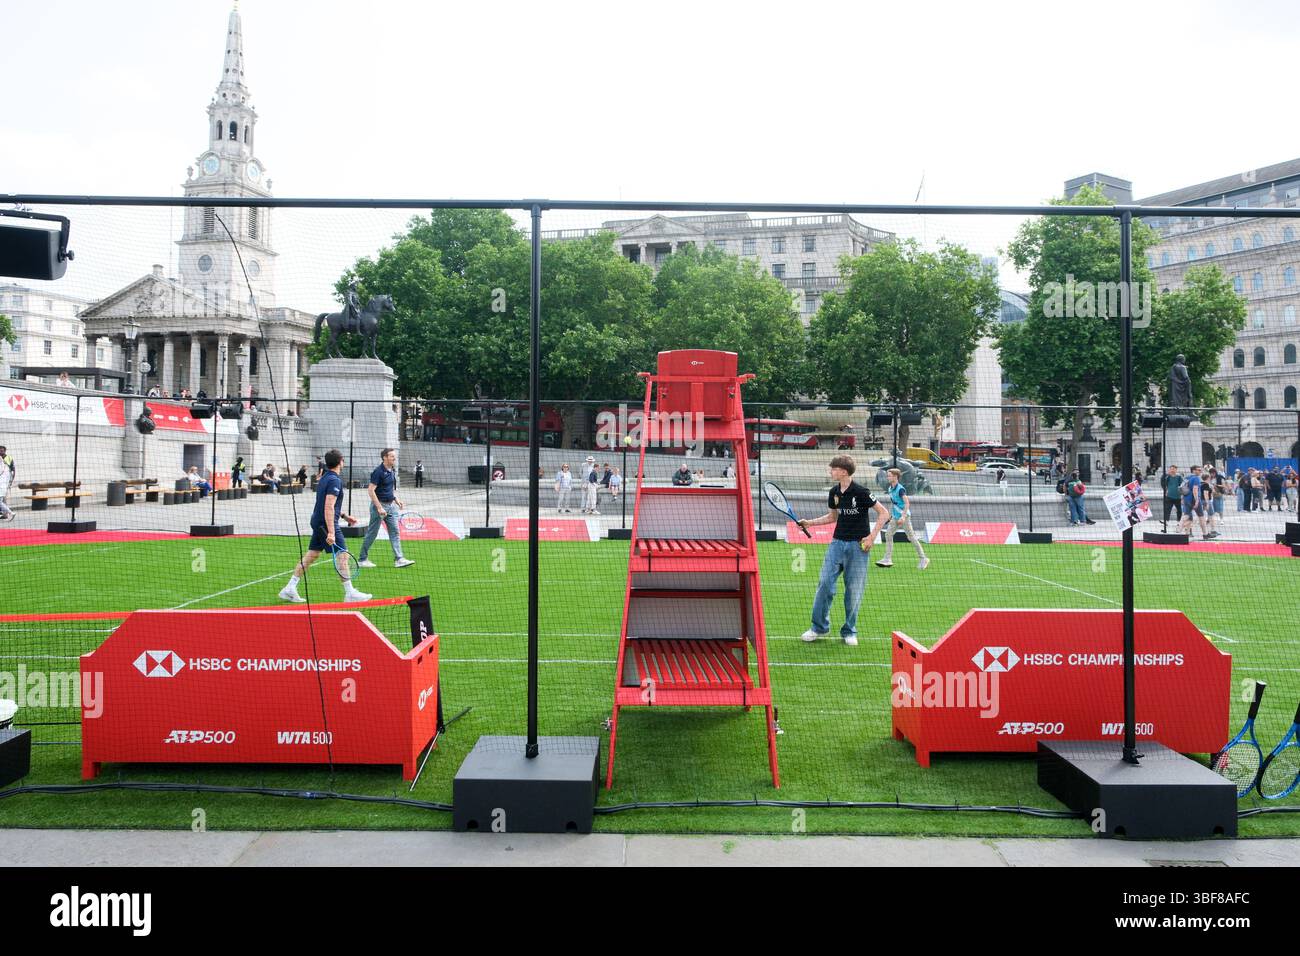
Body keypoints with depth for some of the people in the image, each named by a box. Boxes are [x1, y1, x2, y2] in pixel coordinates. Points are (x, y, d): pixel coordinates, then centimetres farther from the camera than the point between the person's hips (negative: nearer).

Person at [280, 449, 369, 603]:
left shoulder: (325, 478, 14)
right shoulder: (335, 480, -17)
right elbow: (328, 507, -24)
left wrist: (344, 515, 29)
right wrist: (331, 532, -27)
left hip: (317, 521, 10)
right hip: (326, 523, -10)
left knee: (311, 555, 12)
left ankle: (290, 588, 12)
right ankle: (350, 593, 1)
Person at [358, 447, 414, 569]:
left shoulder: (392, 470, 9)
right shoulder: (378, 471, -17)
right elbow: (370, 490, -20)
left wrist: (396, 498, 9)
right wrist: (379, 507, -23)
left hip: (391, 505, 8)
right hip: (379, 505, -8)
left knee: (395, 531, 3)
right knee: (372, 533, 2)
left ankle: (399, 559, 3)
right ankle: (362, 559, 14)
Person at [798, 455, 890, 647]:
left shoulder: (861, 492, -12)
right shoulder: (834, 492, 6)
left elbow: (884, 513, -7)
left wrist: (872, 537, -13)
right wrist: (810, 522, 11)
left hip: (858, 545, -5)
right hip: (837, 543, 5)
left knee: (854, 589, 1)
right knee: (825, 582, -3)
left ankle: (849, 631, 15)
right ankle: (819, 627, 8)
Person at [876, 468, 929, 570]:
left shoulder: (900, 489, -18)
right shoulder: (890, 489, 7)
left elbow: (907, 503, -23)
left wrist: (903, 516, -28)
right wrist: (890, 514, 19)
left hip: (904, 516, -8)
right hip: (895, 517, 8)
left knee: (911, 537, -3)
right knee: (888, 534, 1)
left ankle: (923, 559, 8)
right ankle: (887, 560, 4)